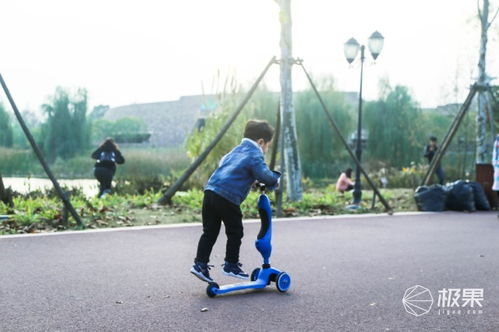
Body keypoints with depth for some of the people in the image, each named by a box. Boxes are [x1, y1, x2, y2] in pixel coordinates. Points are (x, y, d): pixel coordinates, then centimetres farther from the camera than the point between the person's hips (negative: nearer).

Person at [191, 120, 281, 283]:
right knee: (235, 233, 9)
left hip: (210, 190, 8)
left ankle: (200, 263, 10)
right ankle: (231, 265, 15)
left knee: (210, 232, 12)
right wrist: (275, 181, 7)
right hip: (228, 197, -8)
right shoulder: (255, 155, -2)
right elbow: (263, 174, -14)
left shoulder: (237, 150, 24)